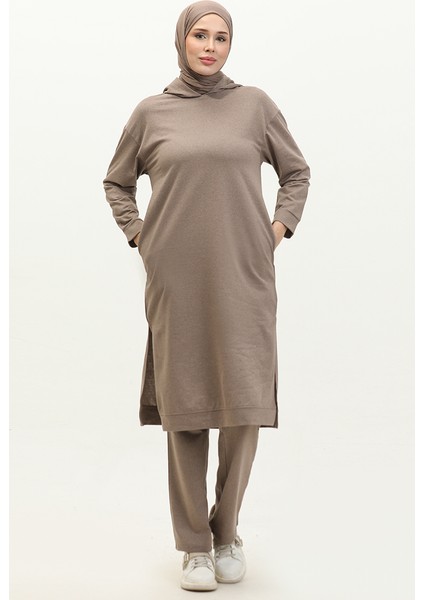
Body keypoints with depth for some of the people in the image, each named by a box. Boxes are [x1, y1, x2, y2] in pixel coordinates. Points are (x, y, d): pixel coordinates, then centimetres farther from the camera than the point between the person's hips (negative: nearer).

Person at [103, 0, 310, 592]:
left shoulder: (254, 103, 7)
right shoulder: (150, 112, 8)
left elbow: (296, 171, 17)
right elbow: (117, 182, 20)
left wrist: (279, 228, 5)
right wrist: (139, 238, 7)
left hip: (243, 280, 0)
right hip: (176, 282, 0)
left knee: (245, 408, -2)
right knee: (186, 411, 2)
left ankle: (227, 532, 18)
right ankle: (195, 546, 14)